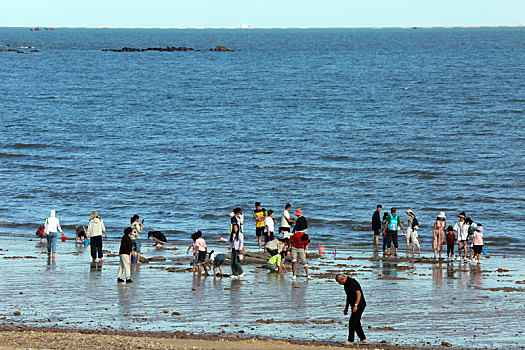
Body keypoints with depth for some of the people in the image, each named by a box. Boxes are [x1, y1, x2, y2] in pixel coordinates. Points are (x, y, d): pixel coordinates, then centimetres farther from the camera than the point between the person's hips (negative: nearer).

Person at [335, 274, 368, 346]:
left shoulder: (351, 282, -20)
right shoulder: (346, 284, 13)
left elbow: (359, 293, -24)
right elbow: (348, 296, 23)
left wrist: (356, 305, -27)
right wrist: (346, 308, 24)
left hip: (359, 305, -10)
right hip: (355, 305, 10)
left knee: (352, 322, -10)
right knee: (356, 322, 13)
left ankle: (350, 341, -8)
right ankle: (363, 339, 19)